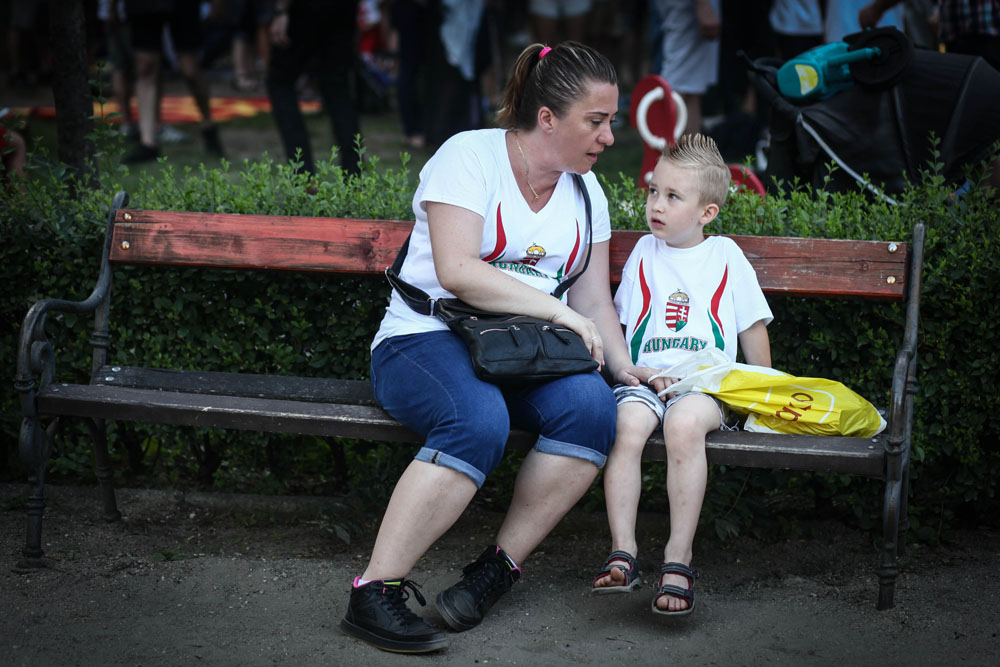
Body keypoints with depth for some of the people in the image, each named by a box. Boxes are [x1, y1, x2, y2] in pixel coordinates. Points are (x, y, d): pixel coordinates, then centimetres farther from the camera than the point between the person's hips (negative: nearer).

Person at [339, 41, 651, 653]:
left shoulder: (585, 190, 15)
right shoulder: (470, 155, -6)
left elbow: (594, 301, 14)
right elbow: (457, 270, -19)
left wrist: (624, 368, -4)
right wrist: (558, 312, -18)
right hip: (426, 341, -6)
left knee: (593, 406, -27)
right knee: (479, 421, -38)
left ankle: (501, 565, -15)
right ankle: (375, 593, -31)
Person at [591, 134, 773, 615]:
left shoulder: (725, 256, 12)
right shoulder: (645, 252, 16)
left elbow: (753, 329, 16)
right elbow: (620, 325, 19)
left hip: (707, 382, -2)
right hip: (645, 379, 2)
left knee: (684, 423, -36)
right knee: (627, 422, -32)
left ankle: (679, 557, -31)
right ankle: (622, 551, -29)